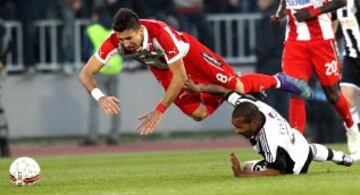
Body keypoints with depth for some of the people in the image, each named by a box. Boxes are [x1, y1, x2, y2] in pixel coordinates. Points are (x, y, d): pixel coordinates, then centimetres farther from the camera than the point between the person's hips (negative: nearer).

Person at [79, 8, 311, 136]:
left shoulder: (160, 33, -44)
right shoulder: (115, 41, -34)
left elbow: (180, 78, -36)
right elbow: (86, 73, -29)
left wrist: (159, 112, -39)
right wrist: (100, 96, -50)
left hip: (187, 52, -4)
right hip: (160, 67, 4)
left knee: (237, 86, -4)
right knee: (199, 114, 3)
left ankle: (279, 81, 24)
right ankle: (224, 93, 34)